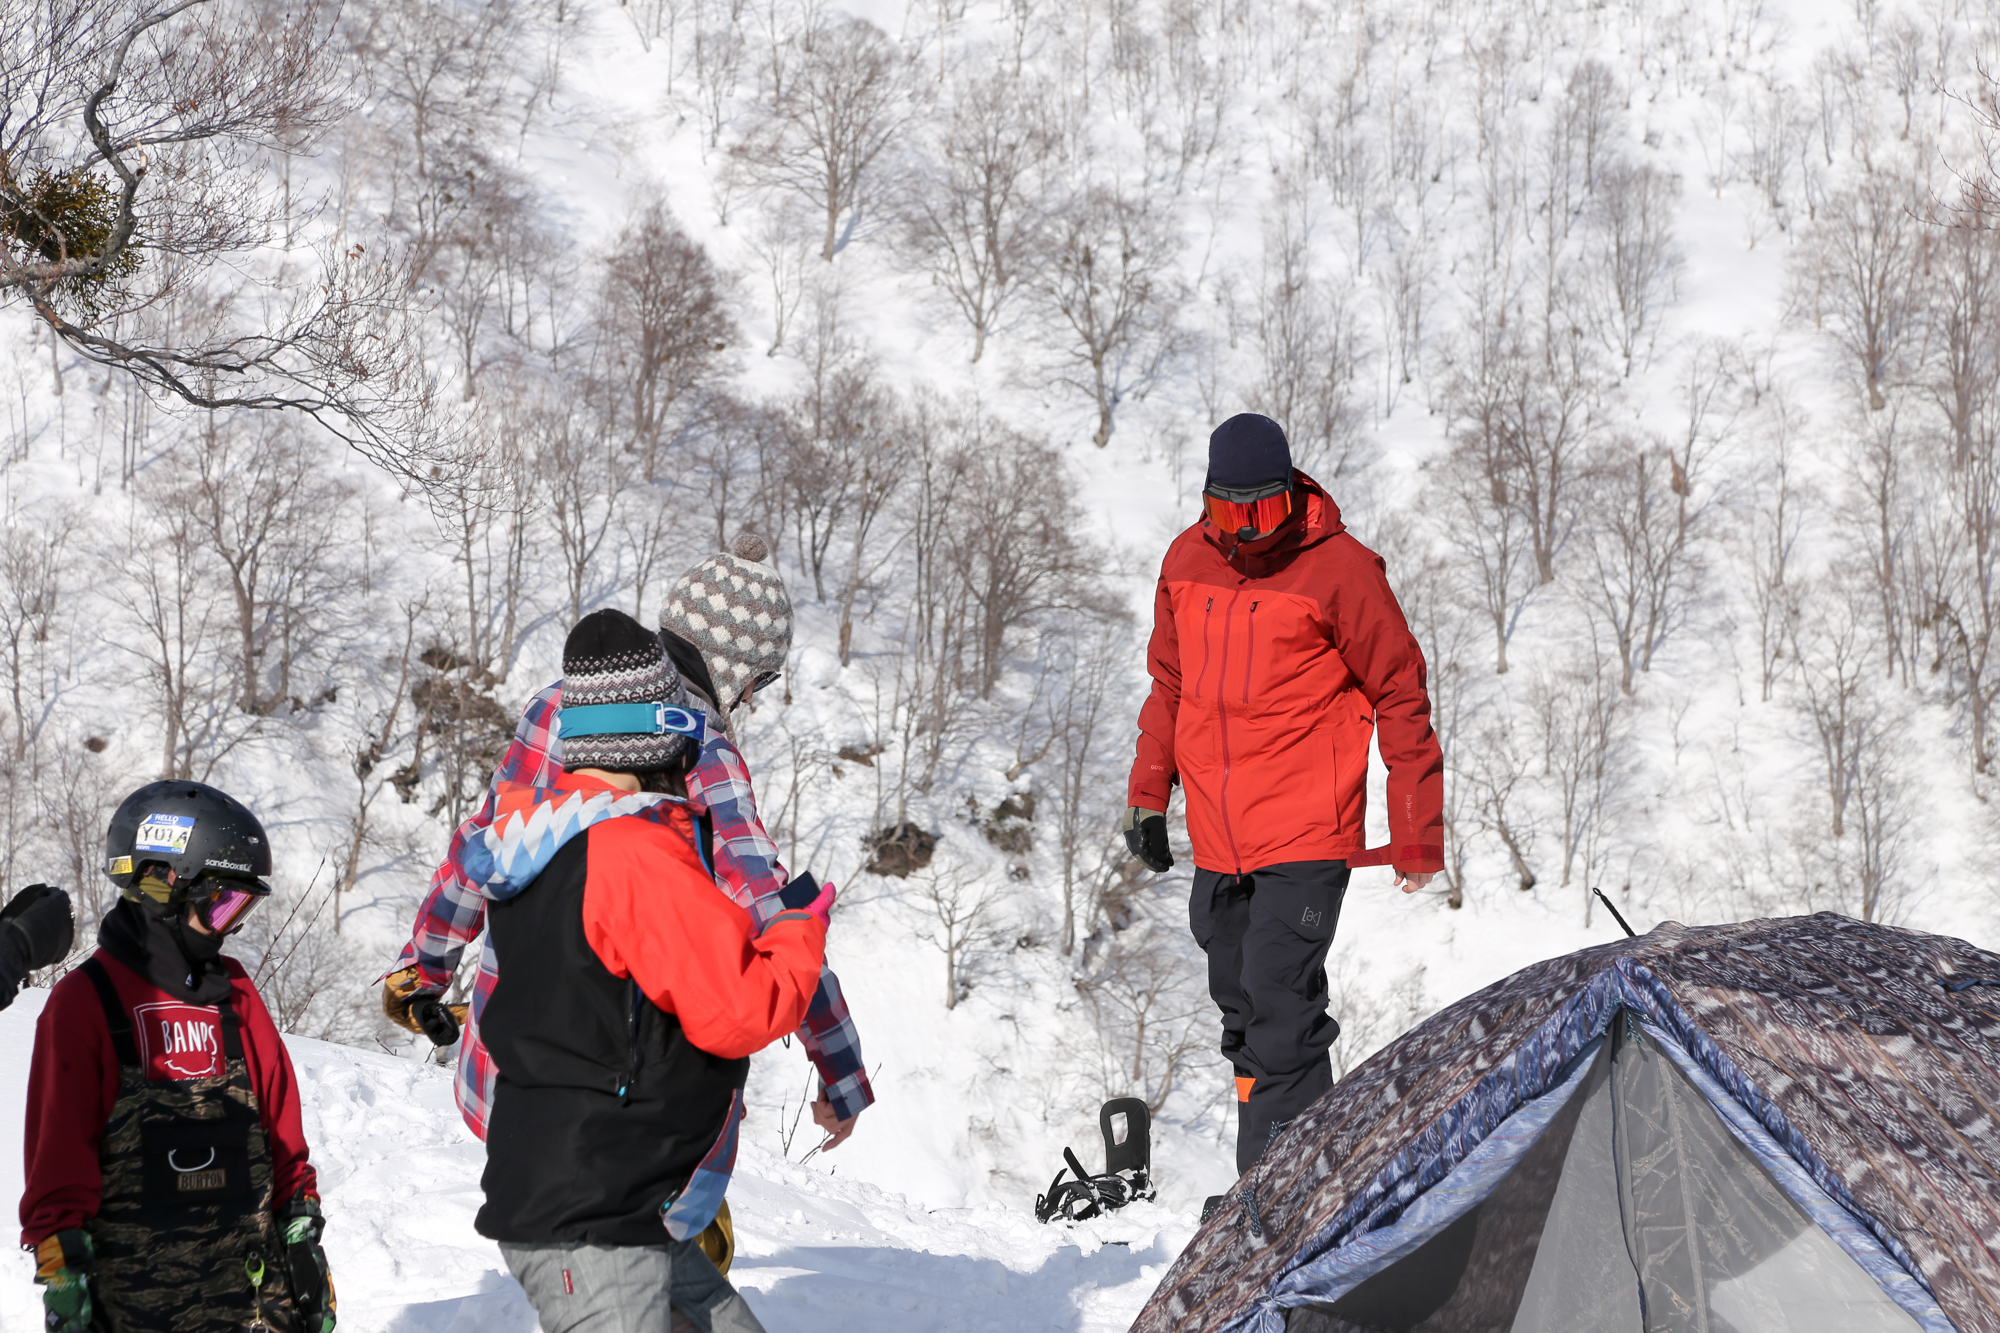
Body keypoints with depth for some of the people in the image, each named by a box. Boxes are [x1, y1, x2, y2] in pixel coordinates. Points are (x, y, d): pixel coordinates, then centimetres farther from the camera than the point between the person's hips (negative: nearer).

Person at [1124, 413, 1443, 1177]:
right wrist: (1148, 791, 13)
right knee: (1241, 1006, 11)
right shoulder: (1187, 562, 6)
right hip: (1217, 842, 6)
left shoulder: (1340, 570, -9)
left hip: (1305, 837, -6)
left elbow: (1400, 696, -4)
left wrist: (1416, 834, -4)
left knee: (1278, 1008, -13)